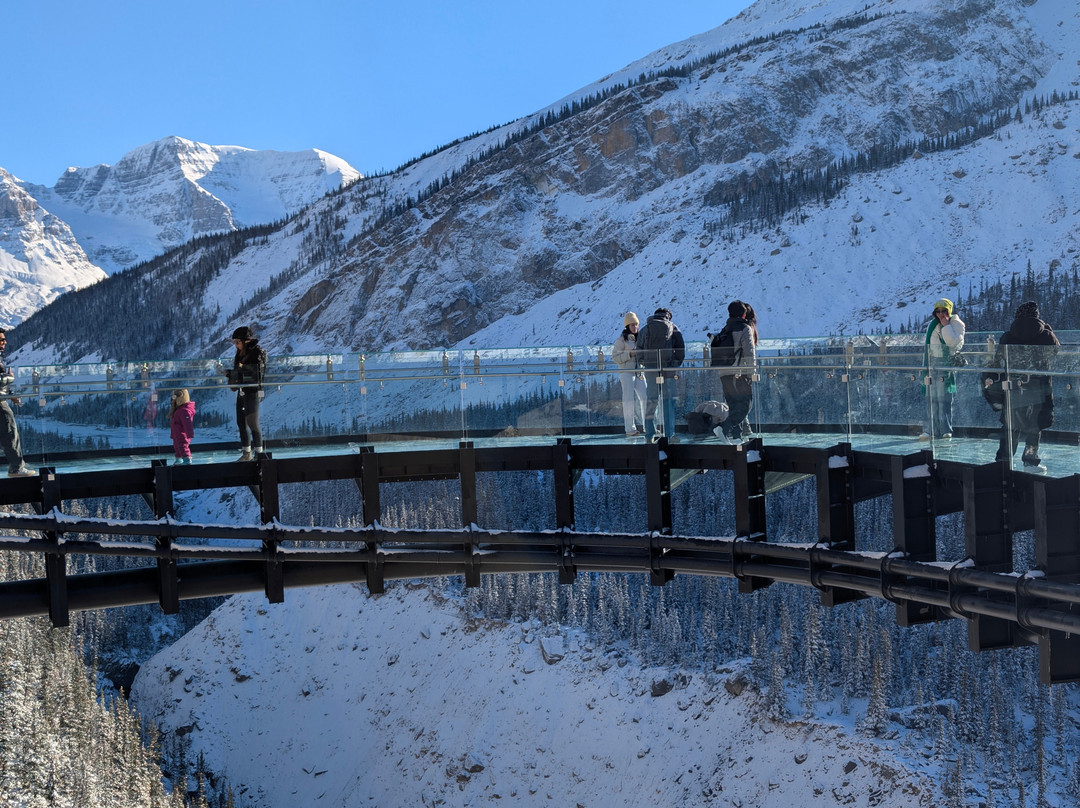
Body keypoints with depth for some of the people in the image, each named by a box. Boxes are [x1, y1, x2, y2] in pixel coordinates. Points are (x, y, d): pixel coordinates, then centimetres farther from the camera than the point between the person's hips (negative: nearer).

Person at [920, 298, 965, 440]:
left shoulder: (956, 324, -2)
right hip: (932, 363, 5)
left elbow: (953, 341, -17)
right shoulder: (932, 325, 15)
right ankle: (932, 429, 3)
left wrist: (946, 325, -15)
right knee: (931, 397, 2)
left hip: (947, 364, -5)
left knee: (944, 398, -8)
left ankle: (946, 430, -5)